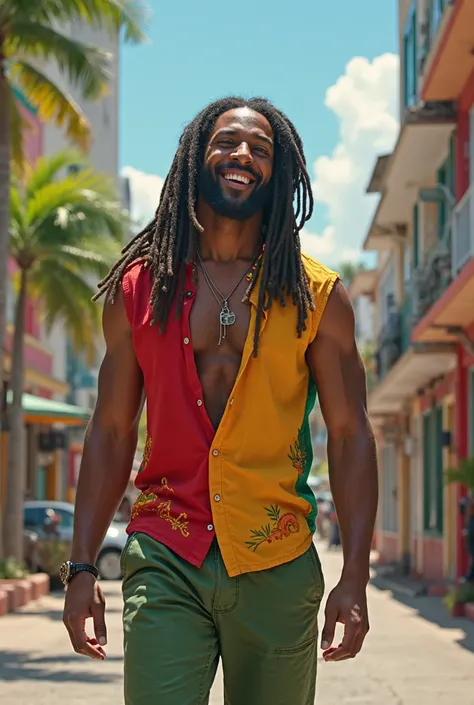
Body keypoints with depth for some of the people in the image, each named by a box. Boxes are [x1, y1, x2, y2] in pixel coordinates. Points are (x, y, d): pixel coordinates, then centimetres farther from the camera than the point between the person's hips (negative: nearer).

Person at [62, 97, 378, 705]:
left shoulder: (316, 295, 4)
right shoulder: (138, 287, 8)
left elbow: (350, 437, 4)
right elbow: (110, 433, 10)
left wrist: (355, 578, -4)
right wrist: (82, 568, 3)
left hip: (277, 569, 0)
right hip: (165, 560, 0)